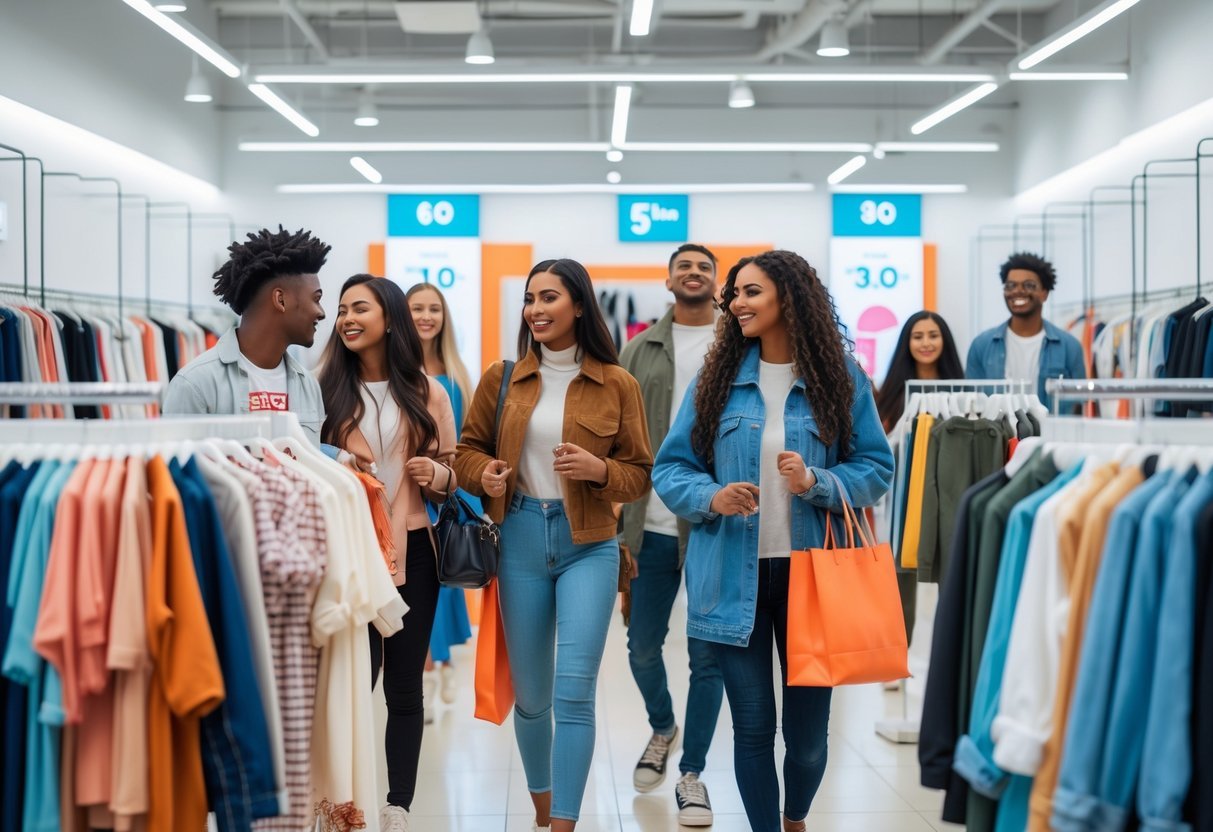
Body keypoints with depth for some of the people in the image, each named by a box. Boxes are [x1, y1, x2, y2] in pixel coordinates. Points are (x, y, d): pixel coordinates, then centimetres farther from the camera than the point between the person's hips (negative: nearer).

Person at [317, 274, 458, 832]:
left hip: (409, 550, 2)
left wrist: (435, 475, -10)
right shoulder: (325, 387, 0)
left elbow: (449, 476, 11)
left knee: (404, 685, 7)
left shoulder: (427, 393, 5)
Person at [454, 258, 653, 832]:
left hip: (588, 546, -2)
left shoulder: (617, 384, -1)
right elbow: (468, 450, 11)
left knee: (574, 692, -9)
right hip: (520, 542, 3)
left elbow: (640, 474, 2)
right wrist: (485, 473, -11)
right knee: (529, 695, 12)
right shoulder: (502, 378, 4)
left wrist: (599, 470, -17)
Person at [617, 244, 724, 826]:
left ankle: (692, 774, 17)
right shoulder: (640, 350, 8)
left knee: (707, 653, 3)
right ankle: (662, 729, 41)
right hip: (651, 524, 3)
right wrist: (614, 519, 2)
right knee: (642, 646, 12)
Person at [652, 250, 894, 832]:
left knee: (809, 728, 9)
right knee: (752, 727, 7)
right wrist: (711, 497, -16)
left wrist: (817, 482, -17)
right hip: (734, 577, 1)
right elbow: (670, 468, 4)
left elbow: (877, 469, 1)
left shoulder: (841, 378, 0)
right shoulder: (717, 378, 3)